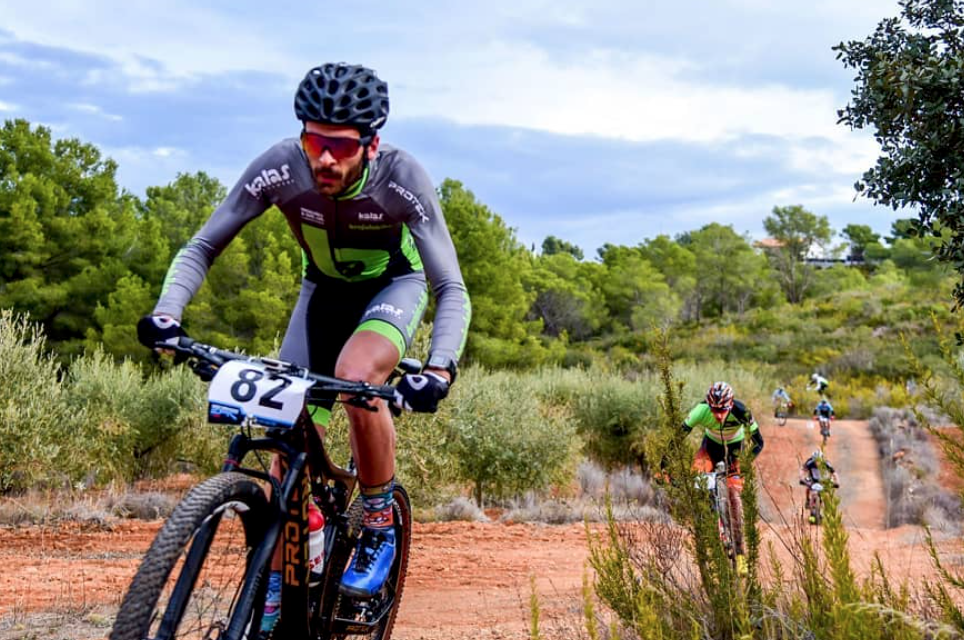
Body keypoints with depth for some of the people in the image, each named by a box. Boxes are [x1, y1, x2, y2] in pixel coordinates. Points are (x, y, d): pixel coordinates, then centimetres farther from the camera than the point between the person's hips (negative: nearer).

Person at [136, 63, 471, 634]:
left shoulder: (402, 178, -33)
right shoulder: (280, 168, -28)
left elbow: (453, 290, -33)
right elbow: (202, 247, -19)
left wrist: (440, 369, -51)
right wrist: (167, 311, -38)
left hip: (394, 285, -3)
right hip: (324, 288, 3)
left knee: (356, 376, -35)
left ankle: (380, 530, -11)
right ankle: (272, 606, 10)